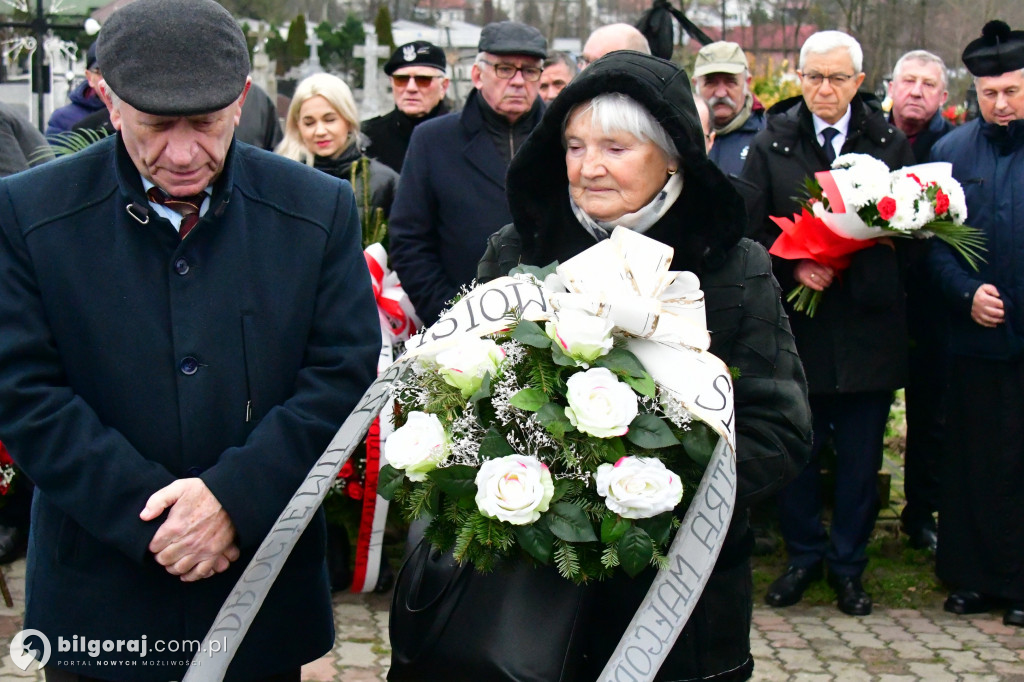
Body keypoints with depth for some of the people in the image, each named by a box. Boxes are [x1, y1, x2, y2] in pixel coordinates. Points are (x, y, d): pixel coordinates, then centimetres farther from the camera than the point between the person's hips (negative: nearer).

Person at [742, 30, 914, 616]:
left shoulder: (891, 143, 5)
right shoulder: (771, 144, 4)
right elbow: (751, 226, 1)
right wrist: (793, 266, -13)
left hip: (868, 321, 0)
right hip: (796, 318, 0)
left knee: (861, 453, 7)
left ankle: (849, 563, 21)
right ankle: (804, 554, 24)